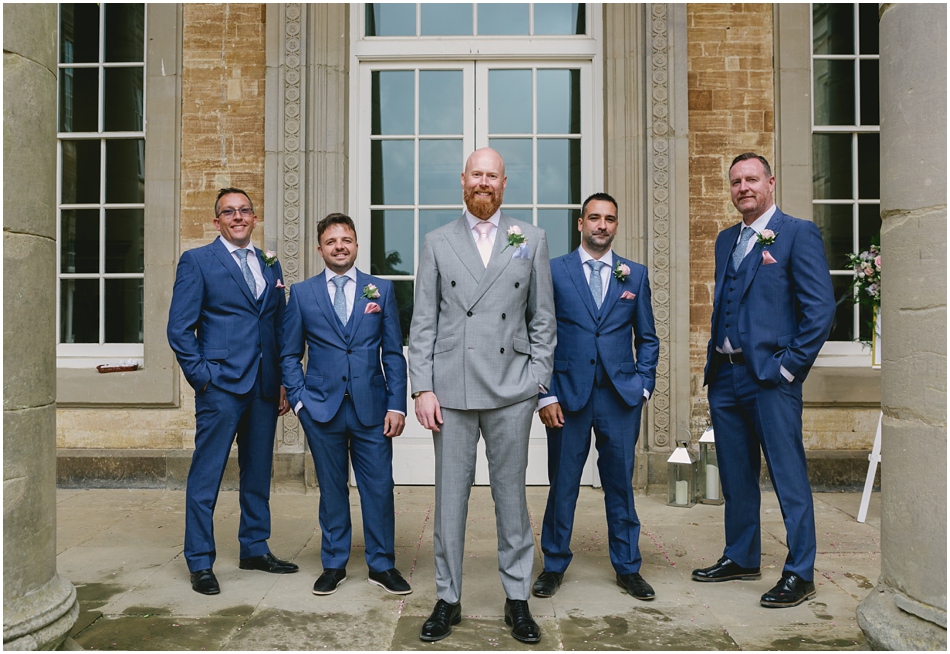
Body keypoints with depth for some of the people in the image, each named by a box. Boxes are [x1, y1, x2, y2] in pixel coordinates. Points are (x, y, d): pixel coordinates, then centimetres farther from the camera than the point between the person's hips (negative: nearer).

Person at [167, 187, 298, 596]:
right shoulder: (197, 261, 0)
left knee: (258, 474, 14)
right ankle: (200, 563, 14)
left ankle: (255, 549, 28)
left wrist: (284, 382, 7)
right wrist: (201, 376, -10)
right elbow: (179, 328, -3)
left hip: (264, 387, 5)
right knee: (205, 477, 1)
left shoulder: (270, 265, 15)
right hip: (220, 384, -5)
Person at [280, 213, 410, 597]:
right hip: (322, 408, 0)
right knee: (331, 489, 10)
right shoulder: (301, 293, 6)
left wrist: (397, 405, -2)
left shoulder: (381, 290, 6)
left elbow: (394, 353, 5)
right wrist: (299, 400, -3)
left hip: (372, 407, 0)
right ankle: (334, 565, 26)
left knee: (379, 488, 3)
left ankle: (382, 565, 21)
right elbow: (290, 355, 9)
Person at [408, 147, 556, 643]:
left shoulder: (531, 240, 10)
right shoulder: (437, 243, 9)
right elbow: (422, 323, 5)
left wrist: (539, 382, 1)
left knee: (511, 495, 8)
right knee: (450, 497, 6)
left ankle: (517, 599, 23)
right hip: (451, 390, 0)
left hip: (510, 390, 0)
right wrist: (422, 388, -3)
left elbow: (542, 319, 8)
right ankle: (448, 598, 22)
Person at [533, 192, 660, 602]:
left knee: (621, 484, 11)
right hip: (568, 395, -2)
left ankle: (627, 568, 27)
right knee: (563, 484, 7)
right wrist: (546, 394, -6)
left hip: (621, 397, 2)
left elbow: (647, 338, 13)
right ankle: (554, 566, 24)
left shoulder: (635, 274, 10)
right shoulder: (554, 271, 2)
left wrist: (644, 385, 2)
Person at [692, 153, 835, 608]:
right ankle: (741, 557, 29)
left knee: (789, 477, 0)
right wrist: (714, 357, 12)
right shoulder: (726, 240, 17)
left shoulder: (798, 234, -4)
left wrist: (790, 365, -12)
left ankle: (799, 574, 13)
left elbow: (821, 308, -9)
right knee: (735, 476, 15)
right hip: (725, 376, 7)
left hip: (770, 375, -7)